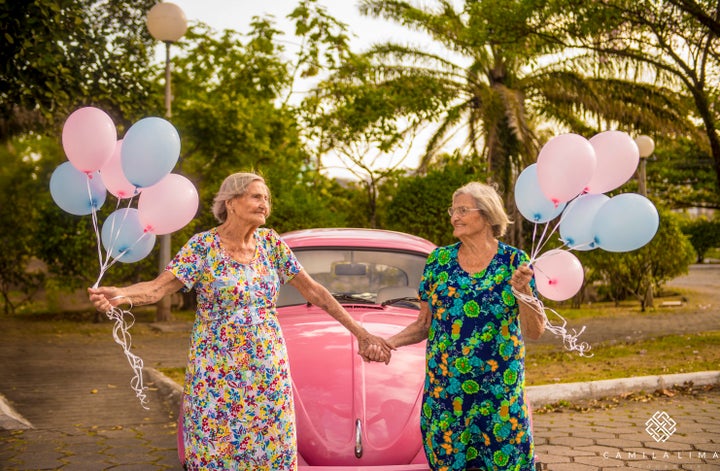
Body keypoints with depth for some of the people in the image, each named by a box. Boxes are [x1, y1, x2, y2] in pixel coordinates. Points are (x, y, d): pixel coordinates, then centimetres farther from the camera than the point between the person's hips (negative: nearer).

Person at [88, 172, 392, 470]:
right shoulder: (203, 246, -8)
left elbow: (313, 290, 6)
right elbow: (157, 288, -17)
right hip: (218, 376, -3)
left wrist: (359, 332, 3)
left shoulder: (271, 243, 3)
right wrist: (119, 294, -39)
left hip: (270, 371, 4)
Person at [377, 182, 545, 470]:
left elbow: (535, 331, -3)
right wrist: (390, 342, -6)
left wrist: (523, 291, -19)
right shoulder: (439, 260, 4)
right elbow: (425, 324, 10)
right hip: (444, 389, 2)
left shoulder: (514, 261, -1)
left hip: (500, 391, -1)